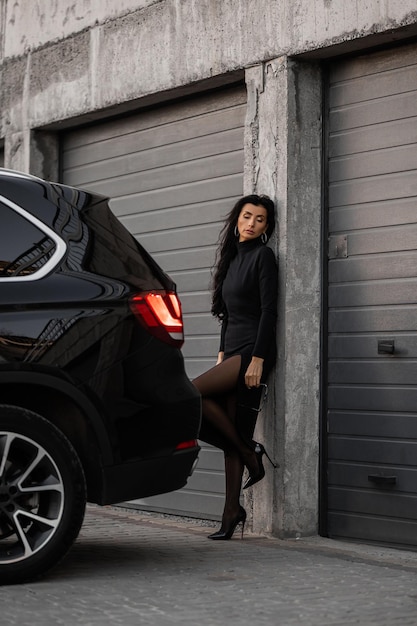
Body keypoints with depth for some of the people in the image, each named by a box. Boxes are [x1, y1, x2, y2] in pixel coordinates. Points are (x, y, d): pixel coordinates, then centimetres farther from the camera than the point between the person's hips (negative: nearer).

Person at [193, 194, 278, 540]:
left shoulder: (263, 256, -5)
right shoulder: (232, 257, 18)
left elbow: (268, 310, -12)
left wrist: (257, 359, -18)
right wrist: (222, 353, 16)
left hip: (253, 352, -8)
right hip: (233, 352, 8)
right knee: (232, 433, 2)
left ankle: (250, 451, -7)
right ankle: (232, 513, 3)